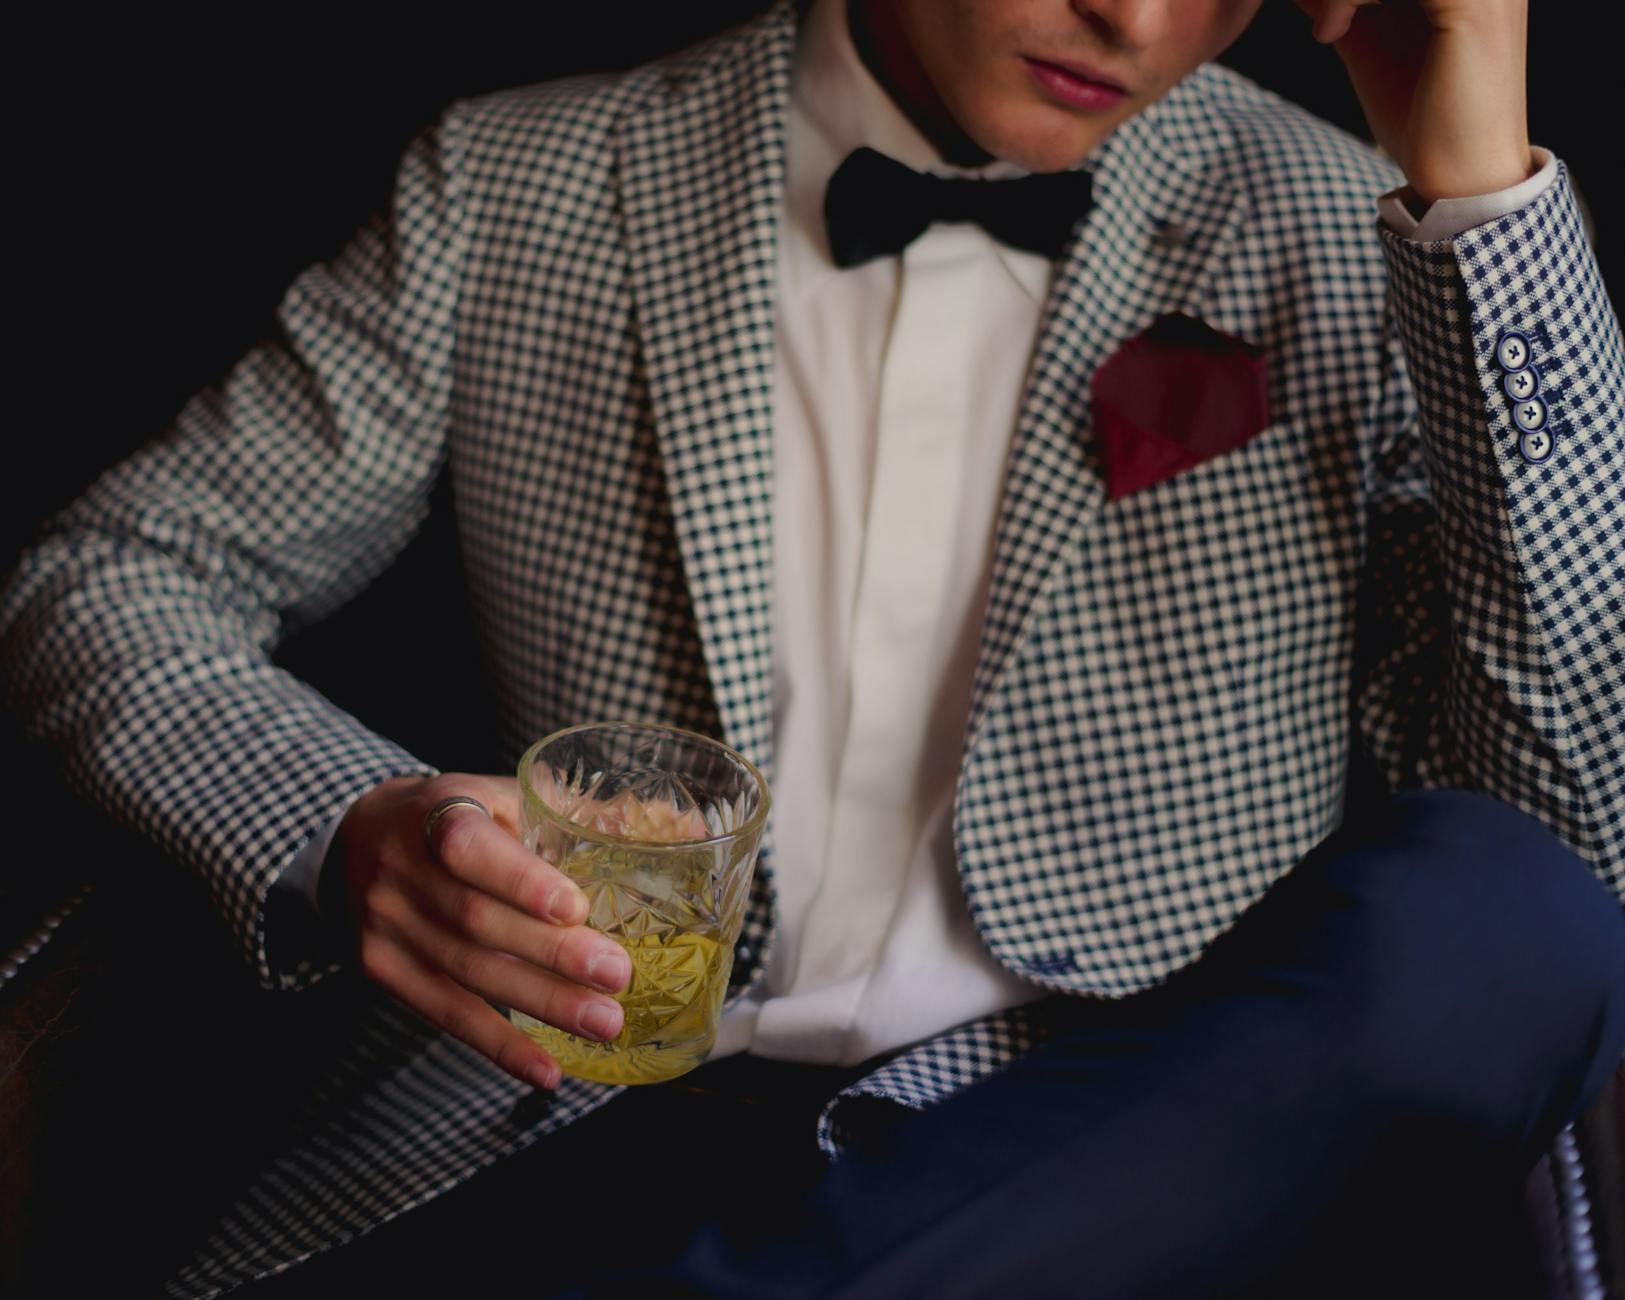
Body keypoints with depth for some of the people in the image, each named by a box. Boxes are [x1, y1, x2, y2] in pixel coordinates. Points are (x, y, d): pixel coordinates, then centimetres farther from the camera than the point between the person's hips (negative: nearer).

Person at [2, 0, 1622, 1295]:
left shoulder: (1346, 238, 4)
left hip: (1125, 1142, 3)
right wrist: (354, 831, -13)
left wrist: (1483, 181, -13)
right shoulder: (516, 191, 4)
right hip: (609, 1124, -2)